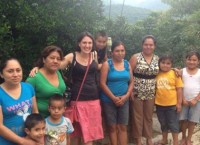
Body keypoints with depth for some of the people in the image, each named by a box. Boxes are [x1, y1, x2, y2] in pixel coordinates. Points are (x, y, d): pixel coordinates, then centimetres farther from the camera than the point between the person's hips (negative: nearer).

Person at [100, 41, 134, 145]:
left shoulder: (127, 64, 7)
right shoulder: (107, 64, -6)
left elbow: (131, 82, 8)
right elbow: (102, 83, -11)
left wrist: (126, 96, -7)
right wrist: (114, 98, -13)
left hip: (124, 100, 3)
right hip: (109, 100, -3)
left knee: (123, 127, 6)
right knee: (112, 127, 4)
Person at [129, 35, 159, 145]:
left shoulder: (157, 59, 5)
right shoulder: (135, 57, -7)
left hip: (151, 94, 3)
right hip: (137, 93, -3)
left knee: (149, 116, 14)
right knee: (137, 116, 6)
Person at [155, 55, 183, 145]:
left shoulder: (175, 74, -8)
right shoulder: (156, 74, 0)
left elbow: (179, 89, -6)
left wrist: (179, 103, -8)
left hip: (172, 104, -3)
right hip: (159, 104, 3)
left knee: (173, 123, 8)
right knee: (163, 123, 19)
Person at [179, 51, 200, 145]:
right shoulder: (182, 71, 2)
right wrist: (182, 99, -10)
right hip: (184, 100, 0)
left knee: (192, 120, 6)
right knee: (183, 119, 7)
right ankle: (183, 137, 27)